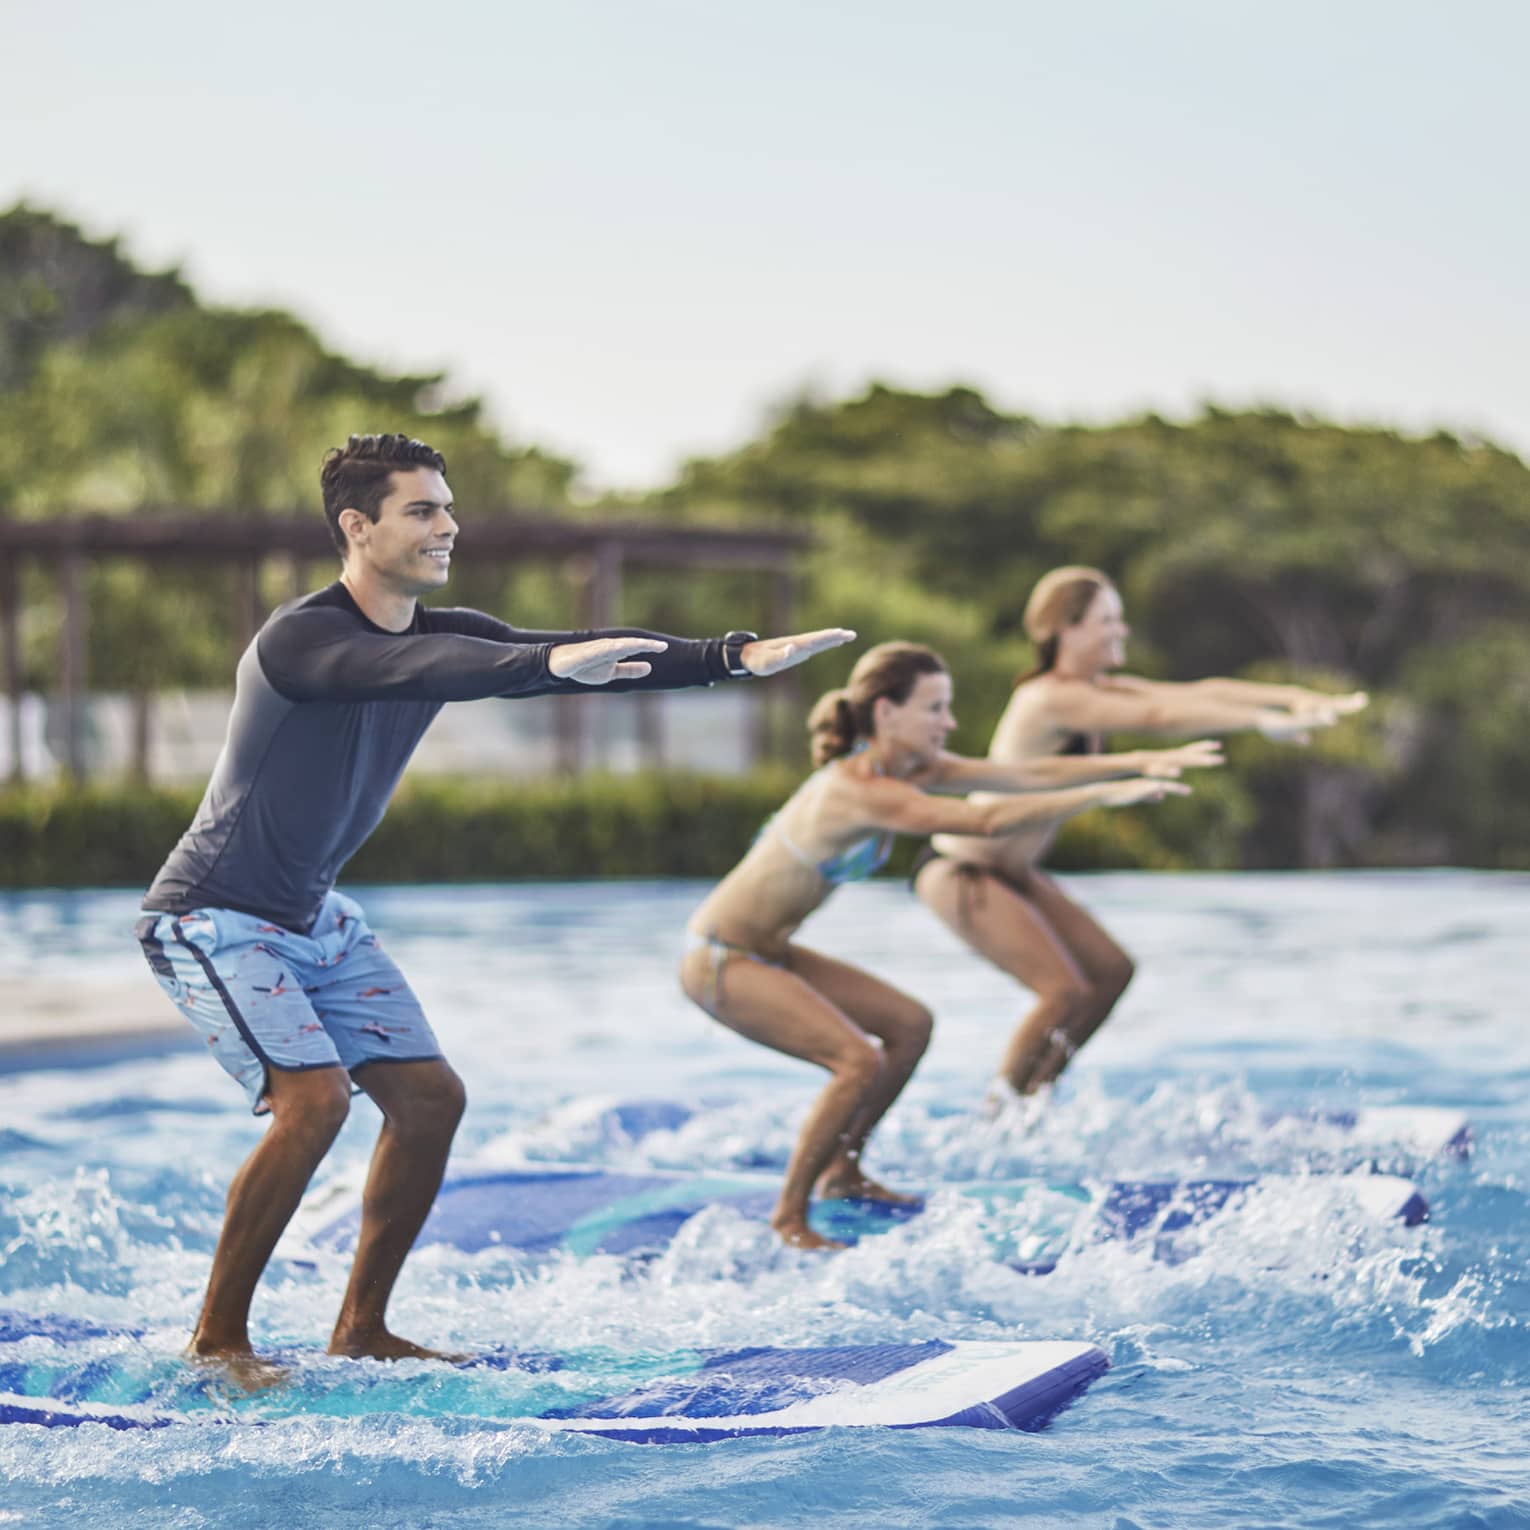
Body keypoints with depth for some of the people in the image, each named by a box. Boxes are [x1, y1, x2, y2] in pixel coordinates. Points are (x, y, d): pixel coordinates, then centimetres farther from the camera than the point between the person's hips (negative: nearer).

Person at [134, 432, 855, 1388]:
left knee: (430, 1095, 2)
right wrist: (554, 664, -59)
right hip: (214, 917, -9)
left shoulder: (444, 636, 0)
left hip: (315, 915, 9)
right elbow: (408, 668, -45)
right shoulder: (299, 639, -24)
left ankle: (361, 1329, 15)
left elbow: (589, 661, -8)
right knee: (315, 1097, -23)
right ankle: (218, 1336, -8)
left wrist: (738, 657, -20)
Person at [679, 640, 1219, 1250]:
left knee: (908, 1024, 14)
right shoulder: (858, 791, -29)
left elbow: (1026, 774, -3)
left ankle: (840, 1171, 27)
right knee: (860, 1061, -21)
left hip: (764, 950, 10)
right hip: (719, 962, -10)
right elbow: (989, 820, -37)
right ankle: (789, 1218, -7)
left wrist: (1140, 761, -10)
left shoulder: (912, 768, 1)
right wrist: (1107, 793, -37)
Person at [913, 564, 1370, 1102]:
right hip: (959, 872, -10)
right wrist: (1263, 720, -38)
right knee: (1065, 992, -16)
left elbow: (1197, 692, -3)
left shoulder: (1097, 692, 5)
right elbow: (1157, 716, -34)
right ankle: (1000, 1114, 0)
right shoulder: (1051, 699, -24)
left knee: (1110, 971, 7)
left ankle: (1032, 1096, 16)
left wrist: (1292, 695, -14)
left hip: (1012, 870, 10)